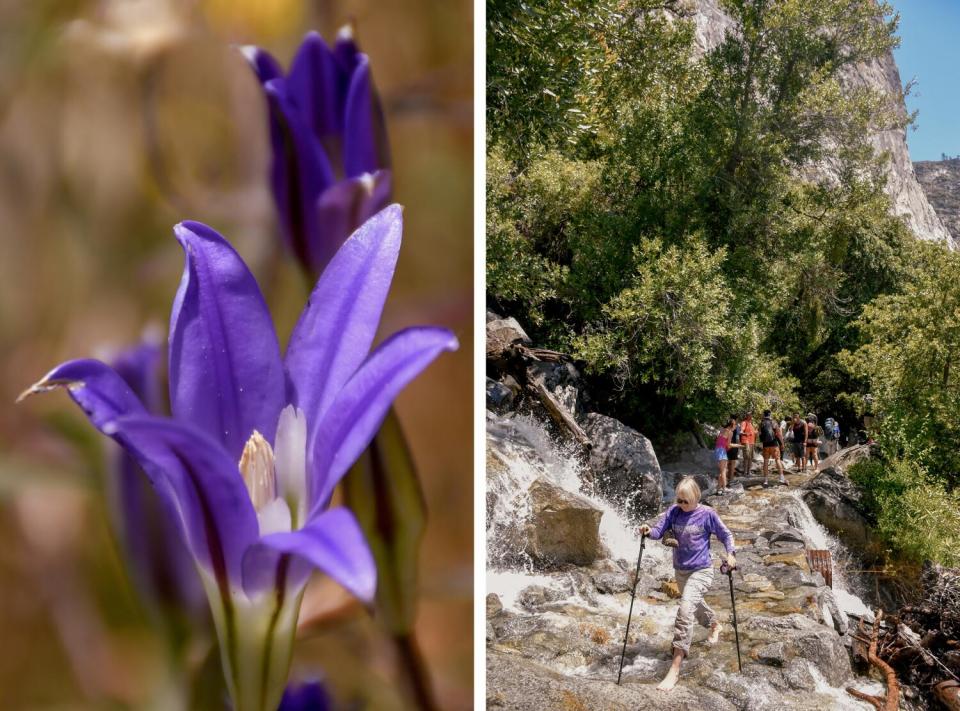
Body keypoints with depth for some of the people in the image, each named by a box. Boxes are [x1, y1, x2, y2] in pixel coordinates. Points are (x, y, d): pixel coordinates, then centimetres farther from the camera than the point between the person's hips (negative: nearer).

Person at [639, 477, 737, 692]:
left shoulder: (707, 514, -12)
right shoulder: (673, 512, -4)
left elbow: (726, 534, 0)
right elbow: (658, 531, -12)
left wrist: (730, 554, -15)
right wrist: (648, 531, -33)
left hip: (701, 571, -6)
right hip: (680, 570, 6)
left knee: (685, 610, -22)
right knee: (695, 605, 28)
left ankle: (675, 668, -24)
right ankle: (715, 625, 64)